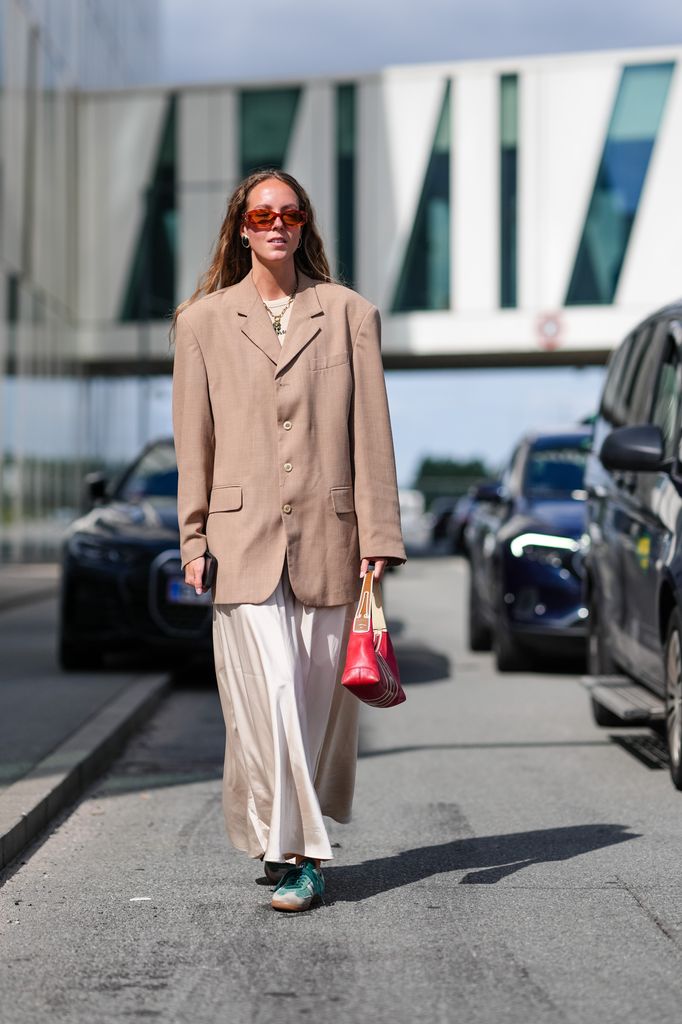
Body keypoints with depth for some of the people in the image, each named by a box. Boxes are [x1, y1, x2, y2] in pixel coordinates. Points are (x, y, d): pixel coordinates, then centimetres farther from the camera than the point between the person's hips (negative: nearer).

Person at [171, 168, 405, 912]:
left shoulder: (348, 314, 8)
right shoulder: (203, 322, 8)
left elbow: (371, 431, 5)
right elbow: (194, 441, 8)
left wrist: (376, 534, -1)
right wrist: (194, 542, 3)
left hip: (327, 538, 1)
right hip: (244, 537, -1)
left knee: (322, 698, 5)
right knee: (269, 695, -10)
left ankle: (290, 838, 23)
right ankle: (298, 852, -6)